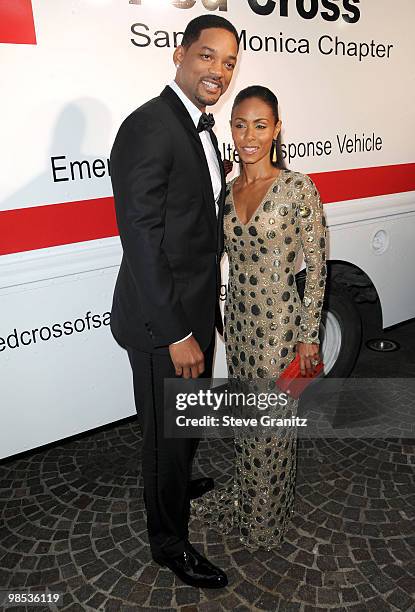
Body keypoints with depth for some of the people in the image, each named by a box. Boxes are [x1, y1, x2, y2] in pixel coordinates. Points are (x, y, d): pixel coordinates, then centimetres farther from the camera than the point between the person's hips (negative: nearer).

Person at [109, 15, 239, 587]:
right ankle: (170, 540, 35)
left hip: (196, 309, 9)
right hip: (163, 320, -9)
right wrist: (175, 334, -22)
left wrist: (209, 312, 17)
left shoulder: (202, 127, 10)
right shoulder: (147, 127, -20)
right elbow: (140, 240, -23)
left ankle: (175, 483, 55)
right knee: (168, 432, 10)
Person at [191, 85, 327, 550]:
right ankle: (243, 497, 46)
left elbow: (316, 266, -11)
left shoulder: (297, 187, -12)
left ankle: (266, 519, 36)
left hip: (279, 323, -5)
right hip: (237, 319, 6)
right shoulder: (226, 189, 4)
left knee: (273, 423, 10)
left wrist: (309, 335, -11)